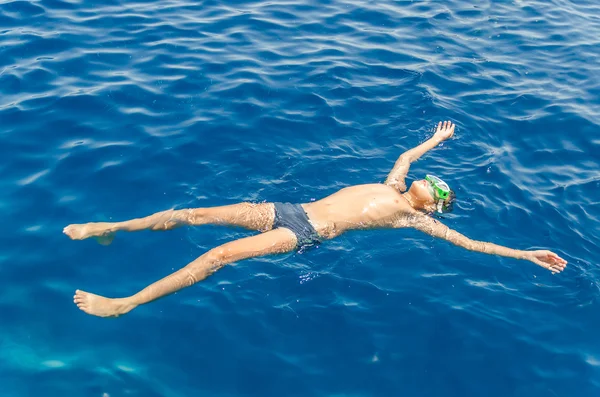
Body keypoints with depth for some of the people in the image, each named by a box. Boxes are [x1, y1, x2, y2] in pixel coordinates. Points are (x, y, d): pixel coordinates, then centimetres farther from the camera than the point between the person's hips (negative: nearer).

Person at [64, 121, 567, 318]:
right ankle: (111, 228, 8)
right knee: (194, 213, -2)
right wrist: (436, 141, 51)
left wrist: (527, 254, -2)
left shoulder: (415, 218, 4)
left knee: (219, 255, -22)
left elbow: (467, 242, 0)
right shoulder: (392, 187, 21)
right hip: (290, 210, 7)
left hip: (307, 234, -7)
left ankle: (124, 304, -21)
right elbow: (406, 156, 39)